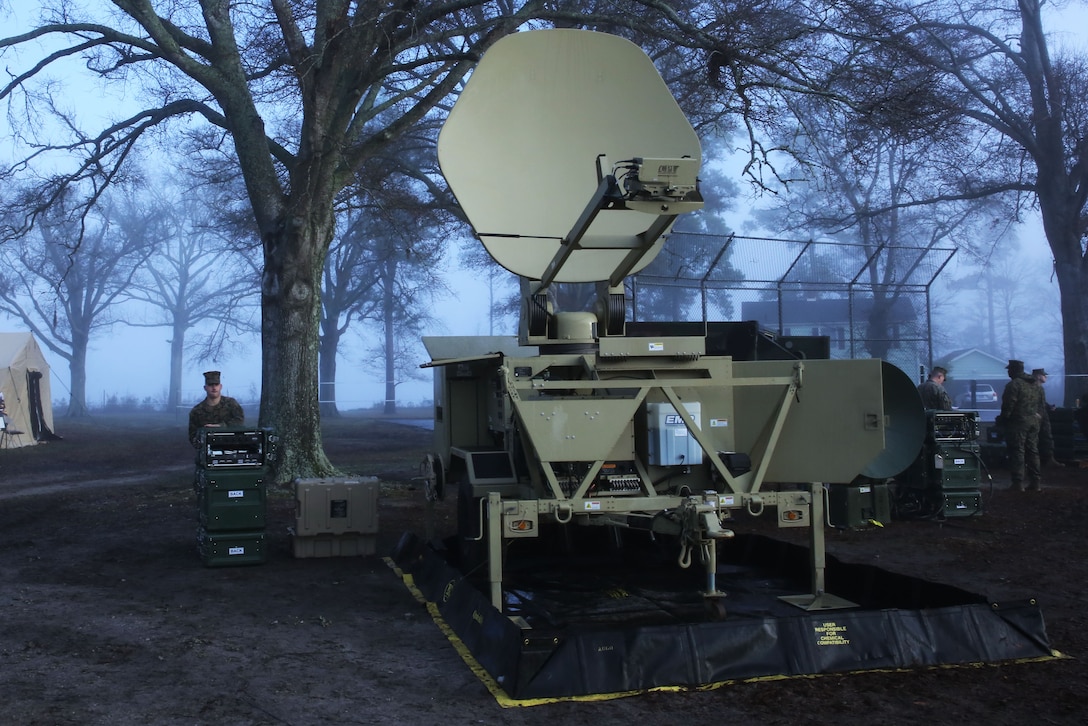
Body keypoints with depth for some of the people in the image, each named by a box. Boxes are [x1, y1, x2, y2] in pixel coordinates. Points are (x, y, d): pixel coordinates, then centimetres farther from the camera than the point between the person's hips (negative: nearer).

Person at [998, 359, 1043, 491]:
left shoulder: (1014, 385, -13)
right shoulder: (1035, 385, 14)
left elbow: (1008, 406, -16)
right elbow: (1040, 405, 17)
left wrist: (1004, 420, -8)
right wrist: (1036, 416, 20)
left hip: (1018, 422, -8)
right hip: (1034, 422, 8)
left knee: (1017, 452, -6)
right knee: (1033, 451, 13)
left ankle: (1018, 483, -9)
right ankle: (1036, 482, 14)